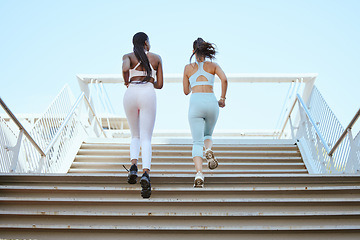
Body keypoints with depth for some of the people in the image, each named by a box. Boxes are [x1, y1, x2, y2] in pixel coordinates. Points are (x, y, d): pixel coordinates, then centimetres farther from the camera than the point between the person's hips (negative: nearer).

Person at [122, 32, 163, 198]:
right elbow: (159, 85, 14)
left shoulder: (128, 56, 13)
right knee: (146, 139, -6)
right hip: (148, 95, -1)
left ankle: (133, 165, -6)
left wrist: (127, 82, 7)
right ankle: (145, 173, -30)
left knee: (135, 136, 19)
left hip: (131, 94, 1)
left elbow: (125, 68, -13)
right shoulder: (157, 58, 17)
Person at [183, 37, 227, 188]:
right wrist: (223, 98, 3)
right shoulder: (213, 65, 13)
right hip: (211, 101, 1)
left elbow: (186, 91, 18)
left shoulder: (188, 67, 14)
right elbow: (224, 79, -6)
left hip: (195, 102, -1)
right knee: (208, 135, 24)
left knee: (197, 142, -1)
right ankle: (209, 150, -11)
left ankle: (199, 174, -21)